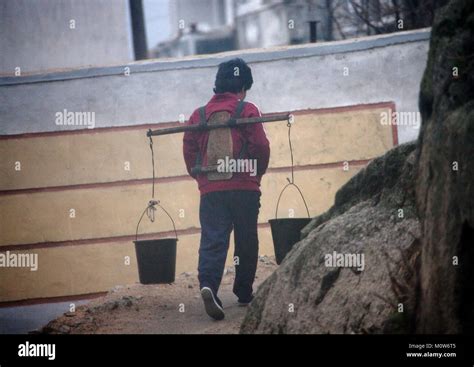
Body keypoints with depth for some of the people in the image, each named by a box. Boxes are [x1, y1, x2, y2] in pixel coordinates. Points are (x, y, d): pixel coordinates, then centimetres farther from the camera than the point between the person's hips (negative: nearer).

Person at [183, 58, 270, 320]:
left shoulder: (199, 115, 9)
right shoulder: (247, 110, -1)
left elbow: (188, 149, 5)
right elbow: (260, 146, -8)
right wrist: (258, 172, 9)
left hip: (210, 190, 2)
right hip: (244, 188, -2)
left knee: (212, 240, -5)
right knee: (246, 241, 12)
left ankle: (208, 284, -28)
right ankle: (244, 293, 19)